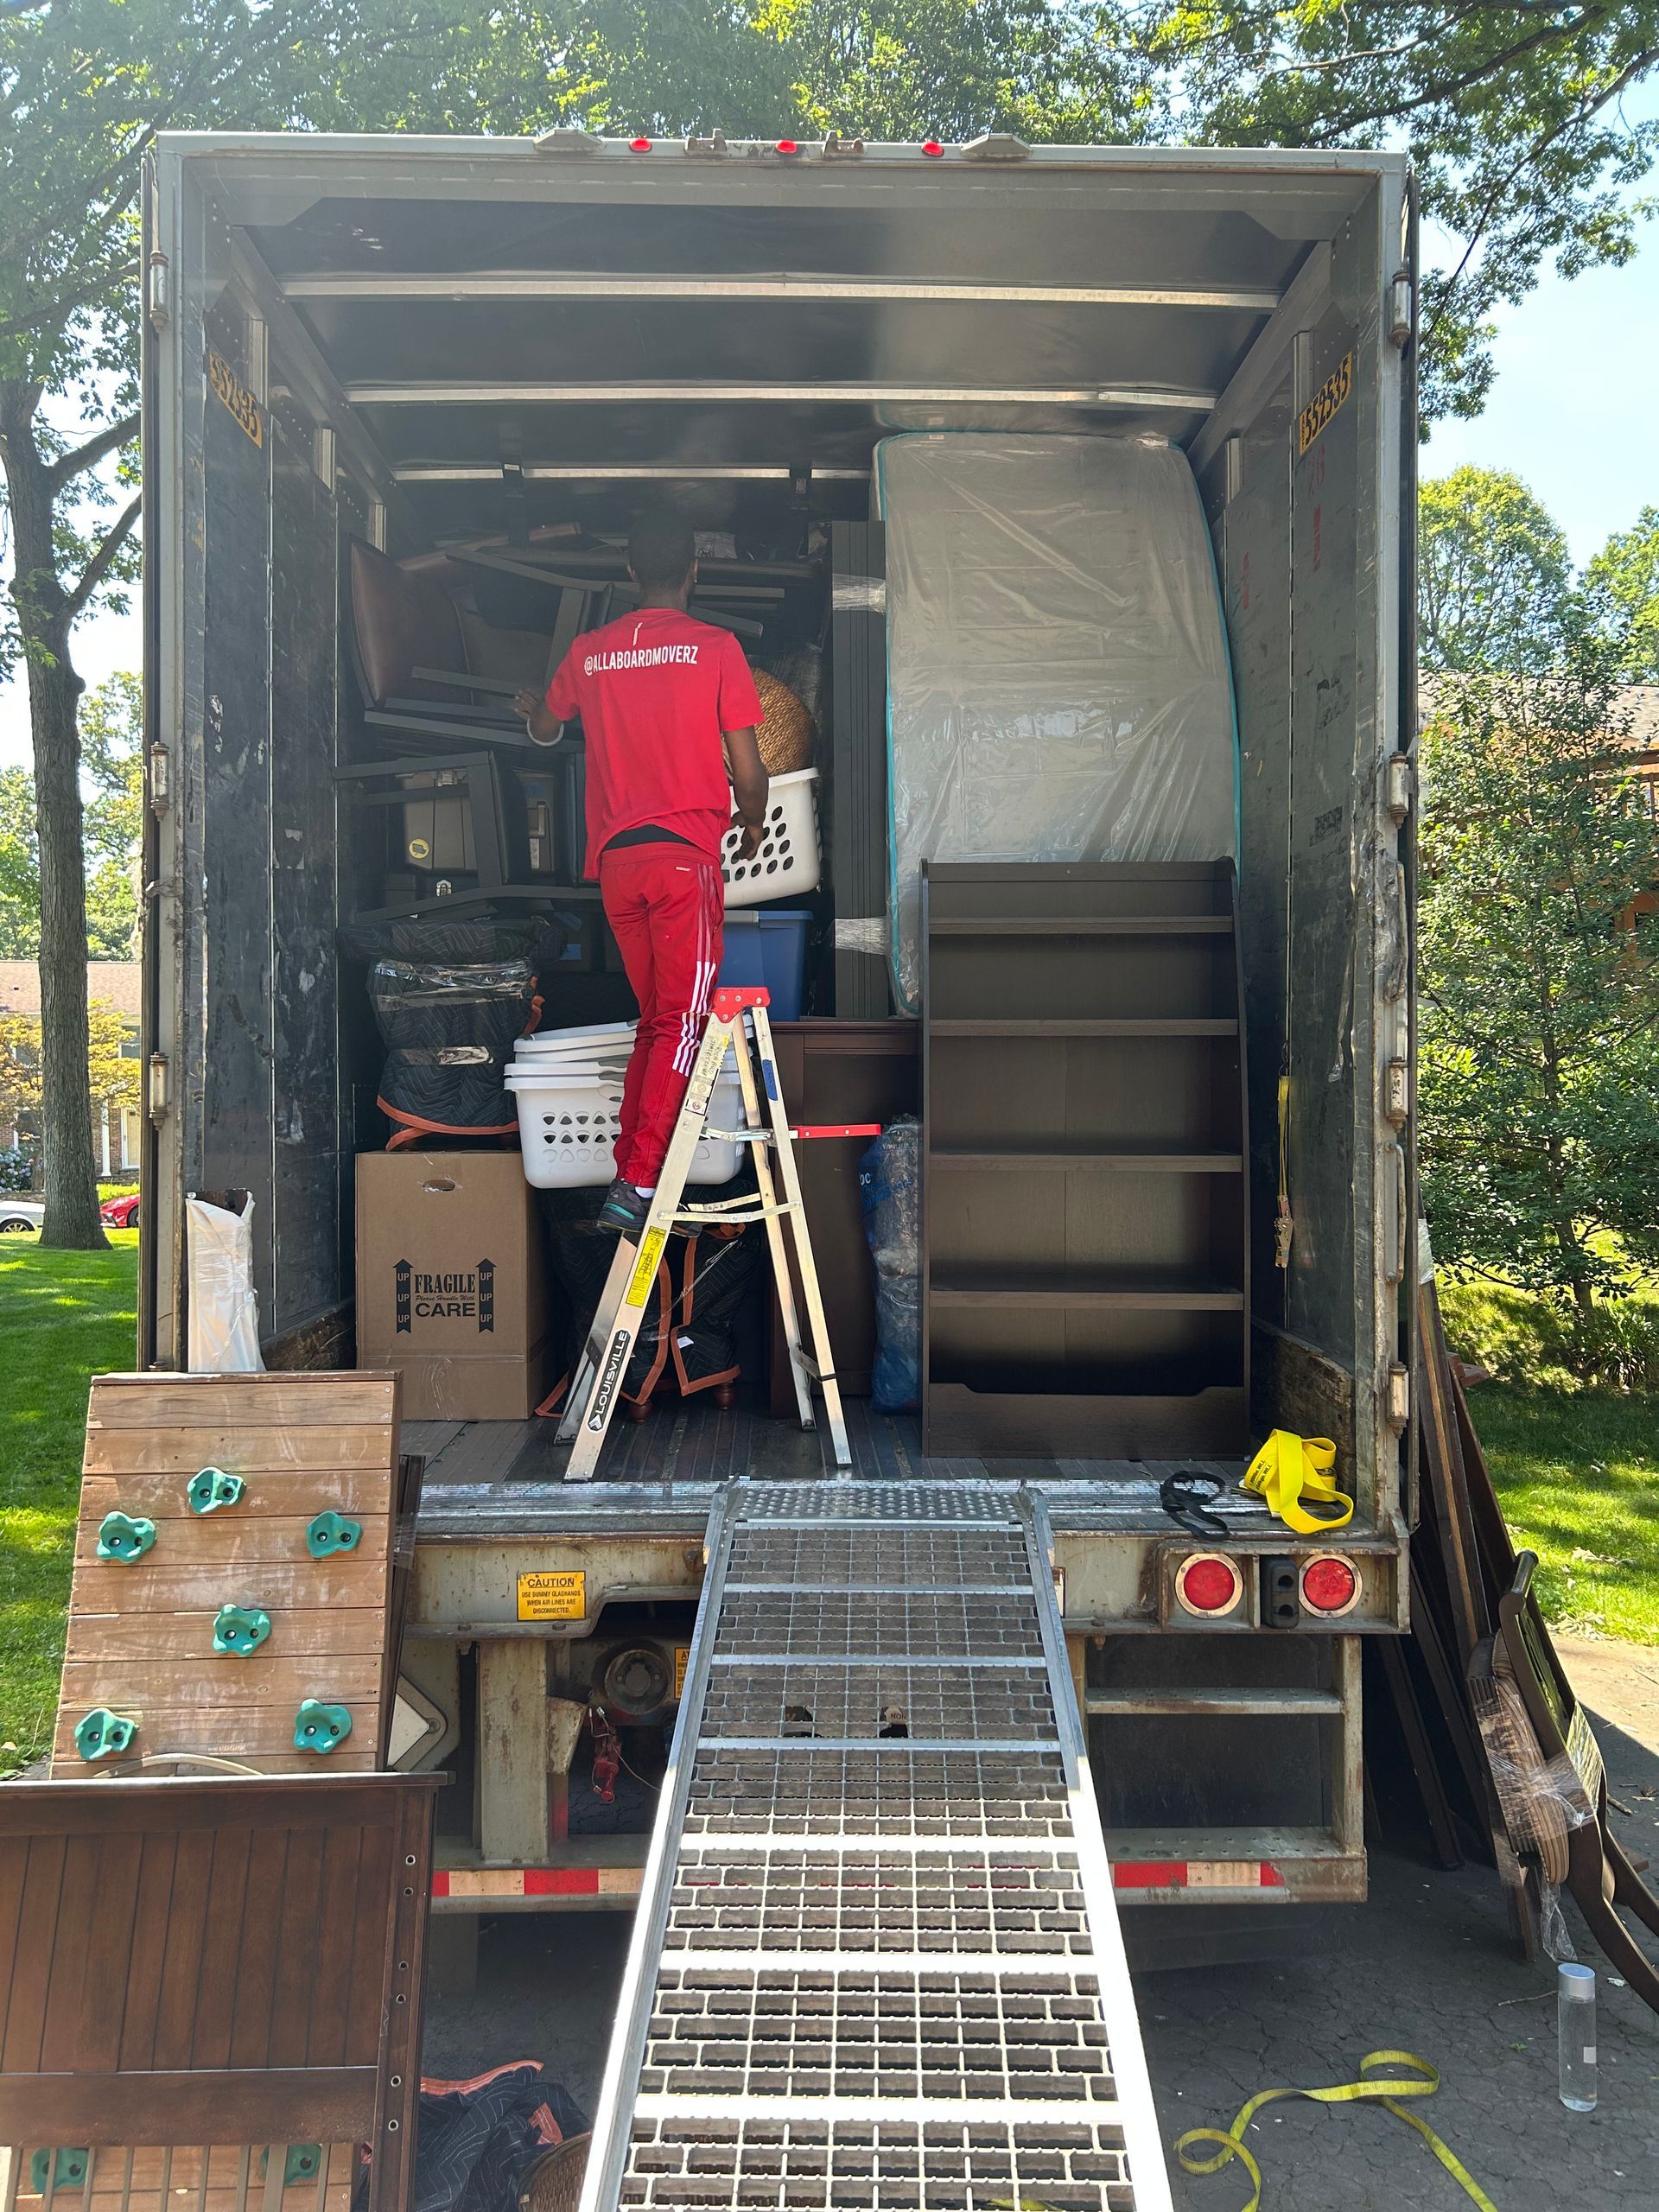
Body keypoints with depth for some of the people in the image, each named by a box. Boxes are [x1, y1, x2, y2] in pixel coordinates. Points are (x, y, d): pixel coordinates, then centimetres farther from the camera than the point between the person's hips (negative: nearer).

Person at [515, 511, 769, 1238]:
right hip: (686, 852, -5)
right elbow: (747, 770, -2)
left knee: (654, 1018, 16)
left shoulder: (588, 652, 11)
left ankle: (631, 1175, 16)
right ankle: (637, 1184, -14)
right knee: (682, 1022, -4)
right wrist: (752, 823, 20)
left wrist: (530, 707, 55)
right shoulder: (715, 648, -1)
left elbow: (544, 730, 31)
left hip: (615, 858, 5)